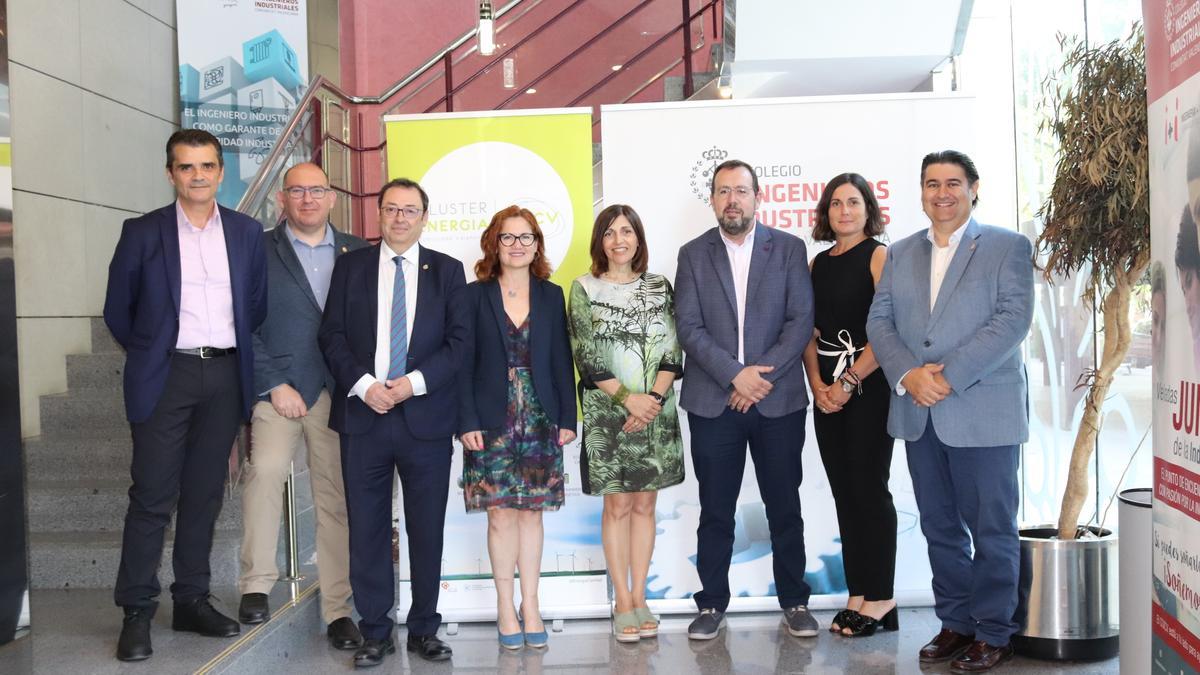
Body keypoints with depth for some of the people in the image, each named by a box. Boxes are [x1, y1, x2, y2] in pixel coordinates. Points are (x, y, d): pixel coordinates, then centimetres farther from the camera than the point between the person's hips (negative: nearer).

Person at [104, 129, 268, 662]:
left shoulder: (247, 232, 7)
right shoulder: (142, 232, 0)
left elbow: (257, 304, 13)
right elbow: (118, 309, 6)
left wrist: (239, 355, 9)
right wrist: (149, 357, 9)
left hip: (225, 374, 3)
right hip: (165, 376, -2)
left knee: (205, 493, 9)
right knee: (152, 495, -2)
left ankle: (192, 601, 19)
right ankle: (137, 612, 6)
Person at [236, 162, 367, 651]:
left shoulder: (357, 253, 12)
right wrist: (275, 385, -9)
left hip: (339, 393, 2)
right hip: (278, 388, -2)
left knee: (337, 499, 3)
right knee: (266, 469, -24)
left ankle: (337, 610, 11)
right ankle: (256, 584, -10)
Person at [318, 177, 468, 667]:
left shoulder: (447, 270, 8)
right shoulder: (351, 265, 10)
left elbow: (459, 340, 1)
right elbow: (331, 334, 4)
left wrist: (415, 382, -12)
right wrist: (363, 383, -10)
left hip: (426, 416, 0)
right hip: (362, 413, 1)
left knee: (427, 529, 5)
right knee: (367, 529, 4)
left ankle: (424, 629, 17)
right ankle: (375, 632, 15)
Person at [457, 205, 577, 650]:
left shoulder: (551, 296, 8)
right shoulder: (475, 295, 2)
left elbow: (561, 361, 7)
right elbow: (464, 362, -1)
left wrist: (567, 419, 2)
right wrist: (468, 422, -8)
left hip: (540, 422, 2)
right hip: (493, 422, -2)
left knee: (532, 512, 5)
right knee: (501, 513, 0)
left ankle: (530, 606, 13)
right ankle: (506, 608, 10)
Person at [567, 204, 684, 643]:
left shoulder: (660, 287, 8)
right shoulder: (584, 289, 1)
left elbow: (673, 350, 3)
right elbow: (587, 356, -5)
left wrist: (653, 399, -11)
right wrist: (628, 399, -12)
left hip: (656, 412, 2)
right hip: (608, 414, -2)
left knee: (644, 504, 7)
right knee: (617, 506, 2)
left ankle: (639, 598, 16)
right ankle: (623, 603, 10)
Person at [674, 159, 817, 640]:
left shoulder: (789, 249, 5)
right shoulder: (693, 254, 6)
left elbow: (801, 321, -2)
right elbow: (688, 328, -2)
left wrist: (762, 375, -12)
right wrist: (735, 374, -14)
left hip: (778, 400, 0)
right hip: (713, 402, 0)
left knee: (785, 507, 8)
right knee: (715, 511, 7)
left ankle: (795, 602, 21)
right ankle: (712, 605, 18)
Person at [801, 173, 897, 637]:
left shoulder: (879, 256, -4)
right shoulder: (819, 263, 14)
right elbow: (810, 330, 10)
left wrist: (850, 381, -16)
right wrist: (818, 384, -4)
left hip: (869, 387, -6)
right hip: (829, 390, 6)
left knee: (869, 489, -3)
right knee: (844, 493, 8)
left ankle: (879, 599, 6)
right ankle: (857, 595, 16)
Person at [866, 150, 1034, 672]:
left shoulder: (1008, 247, 1)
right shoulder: (900, 254, 14)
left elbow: (1013, 319, -11)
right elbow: (879, 321, 6)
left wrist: (949, 376, -19)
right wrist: (908, 374, -12)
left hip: (983, 412, -4)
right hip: (919, 413, 5)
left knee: (992, 529, 3)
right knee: (939, 527, 12)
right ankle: (955, 624, 24)